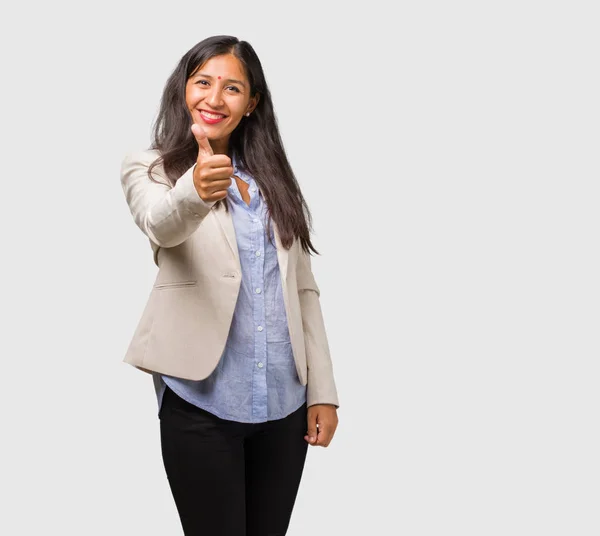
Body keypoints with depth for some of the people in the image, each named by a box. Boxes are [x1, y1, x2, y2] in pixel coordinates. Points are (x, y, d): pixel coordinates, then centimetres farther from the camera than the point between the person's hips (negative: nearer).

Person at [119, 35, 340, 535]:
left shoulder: (273, 178, 12)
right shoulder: (150, 168, 1)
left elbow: (303, 288, 11)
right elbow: (161, 225, -23)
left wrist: (322, 390, 5)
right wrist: (193, 192, -45)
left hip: (284, 403, 4)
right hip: (203, 401, -4)